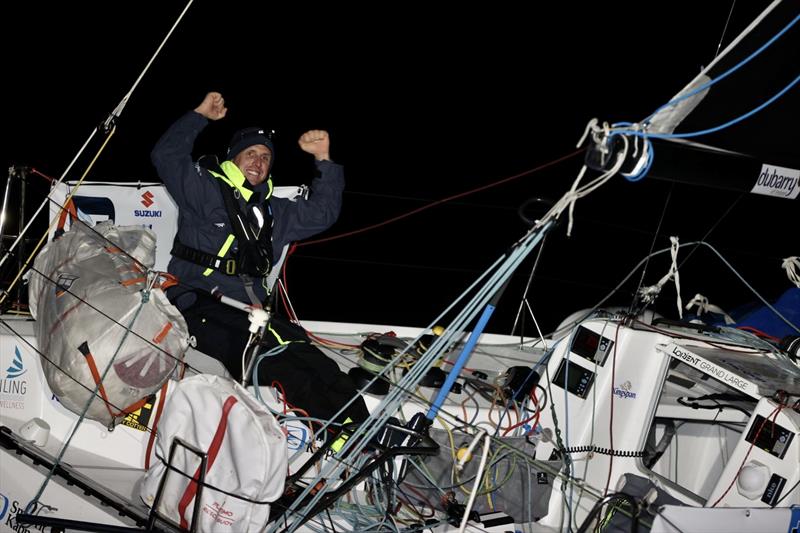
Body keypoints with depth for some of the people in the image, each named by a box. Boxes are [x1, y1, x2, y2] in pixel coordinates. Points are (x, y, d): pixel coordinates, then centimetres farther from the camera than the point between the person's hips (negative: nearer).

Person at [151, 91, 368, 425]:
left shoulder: (273, 211, 28)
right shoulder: (206, 191, 9)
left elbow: (321, 213, 31)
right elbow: (166, 156, -2)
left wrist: (324, 161, 22)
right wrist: (199, 116, 2)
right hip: (201, 307, -7)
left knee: (316, 365, -23)